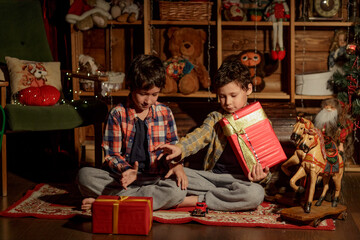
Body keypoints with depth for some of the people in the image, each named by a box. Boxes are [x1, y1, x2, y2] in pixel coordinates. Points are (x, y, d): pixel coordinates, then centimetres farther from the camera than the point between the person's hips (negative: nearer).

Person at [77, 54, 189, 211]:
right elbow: (112, 154, -2)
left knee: (178, 190, -32)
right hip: (123, 176, -1)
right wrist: (126, 170, -24)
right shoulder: (117, 114, 0)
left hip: (154, 179, 2)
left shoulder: (164, 113, 6)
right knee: (85, 175, -26)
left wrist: (175, 165, -11)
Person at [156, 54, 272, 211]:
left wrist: (262, 176, -18)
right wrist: (180, 148, -29)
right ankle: (226, 195, -18)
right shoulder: (215, 118, 12)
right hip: (213, 174, 2)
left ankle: (196, 200, -22)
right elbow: (199, 136, -7)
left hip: (240, 179, -2)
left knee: (256, 194, -36)